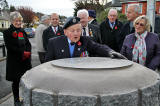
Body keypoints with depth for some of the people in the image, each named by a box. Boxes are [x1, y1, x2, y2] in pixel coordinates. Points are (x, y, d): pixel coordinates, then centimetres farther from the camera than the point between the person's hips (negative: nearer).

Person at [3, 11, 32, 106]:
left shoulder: (22, 31, 13)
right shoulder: (7, 32, -3)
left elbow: (28, 44, 12)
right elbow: (10, 47, -11)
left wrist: (27, 53, -8)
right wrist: (23, 52, -14)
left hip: (25, 60, 4)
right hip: (14, 61, -4)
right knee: (16, 81, 6)